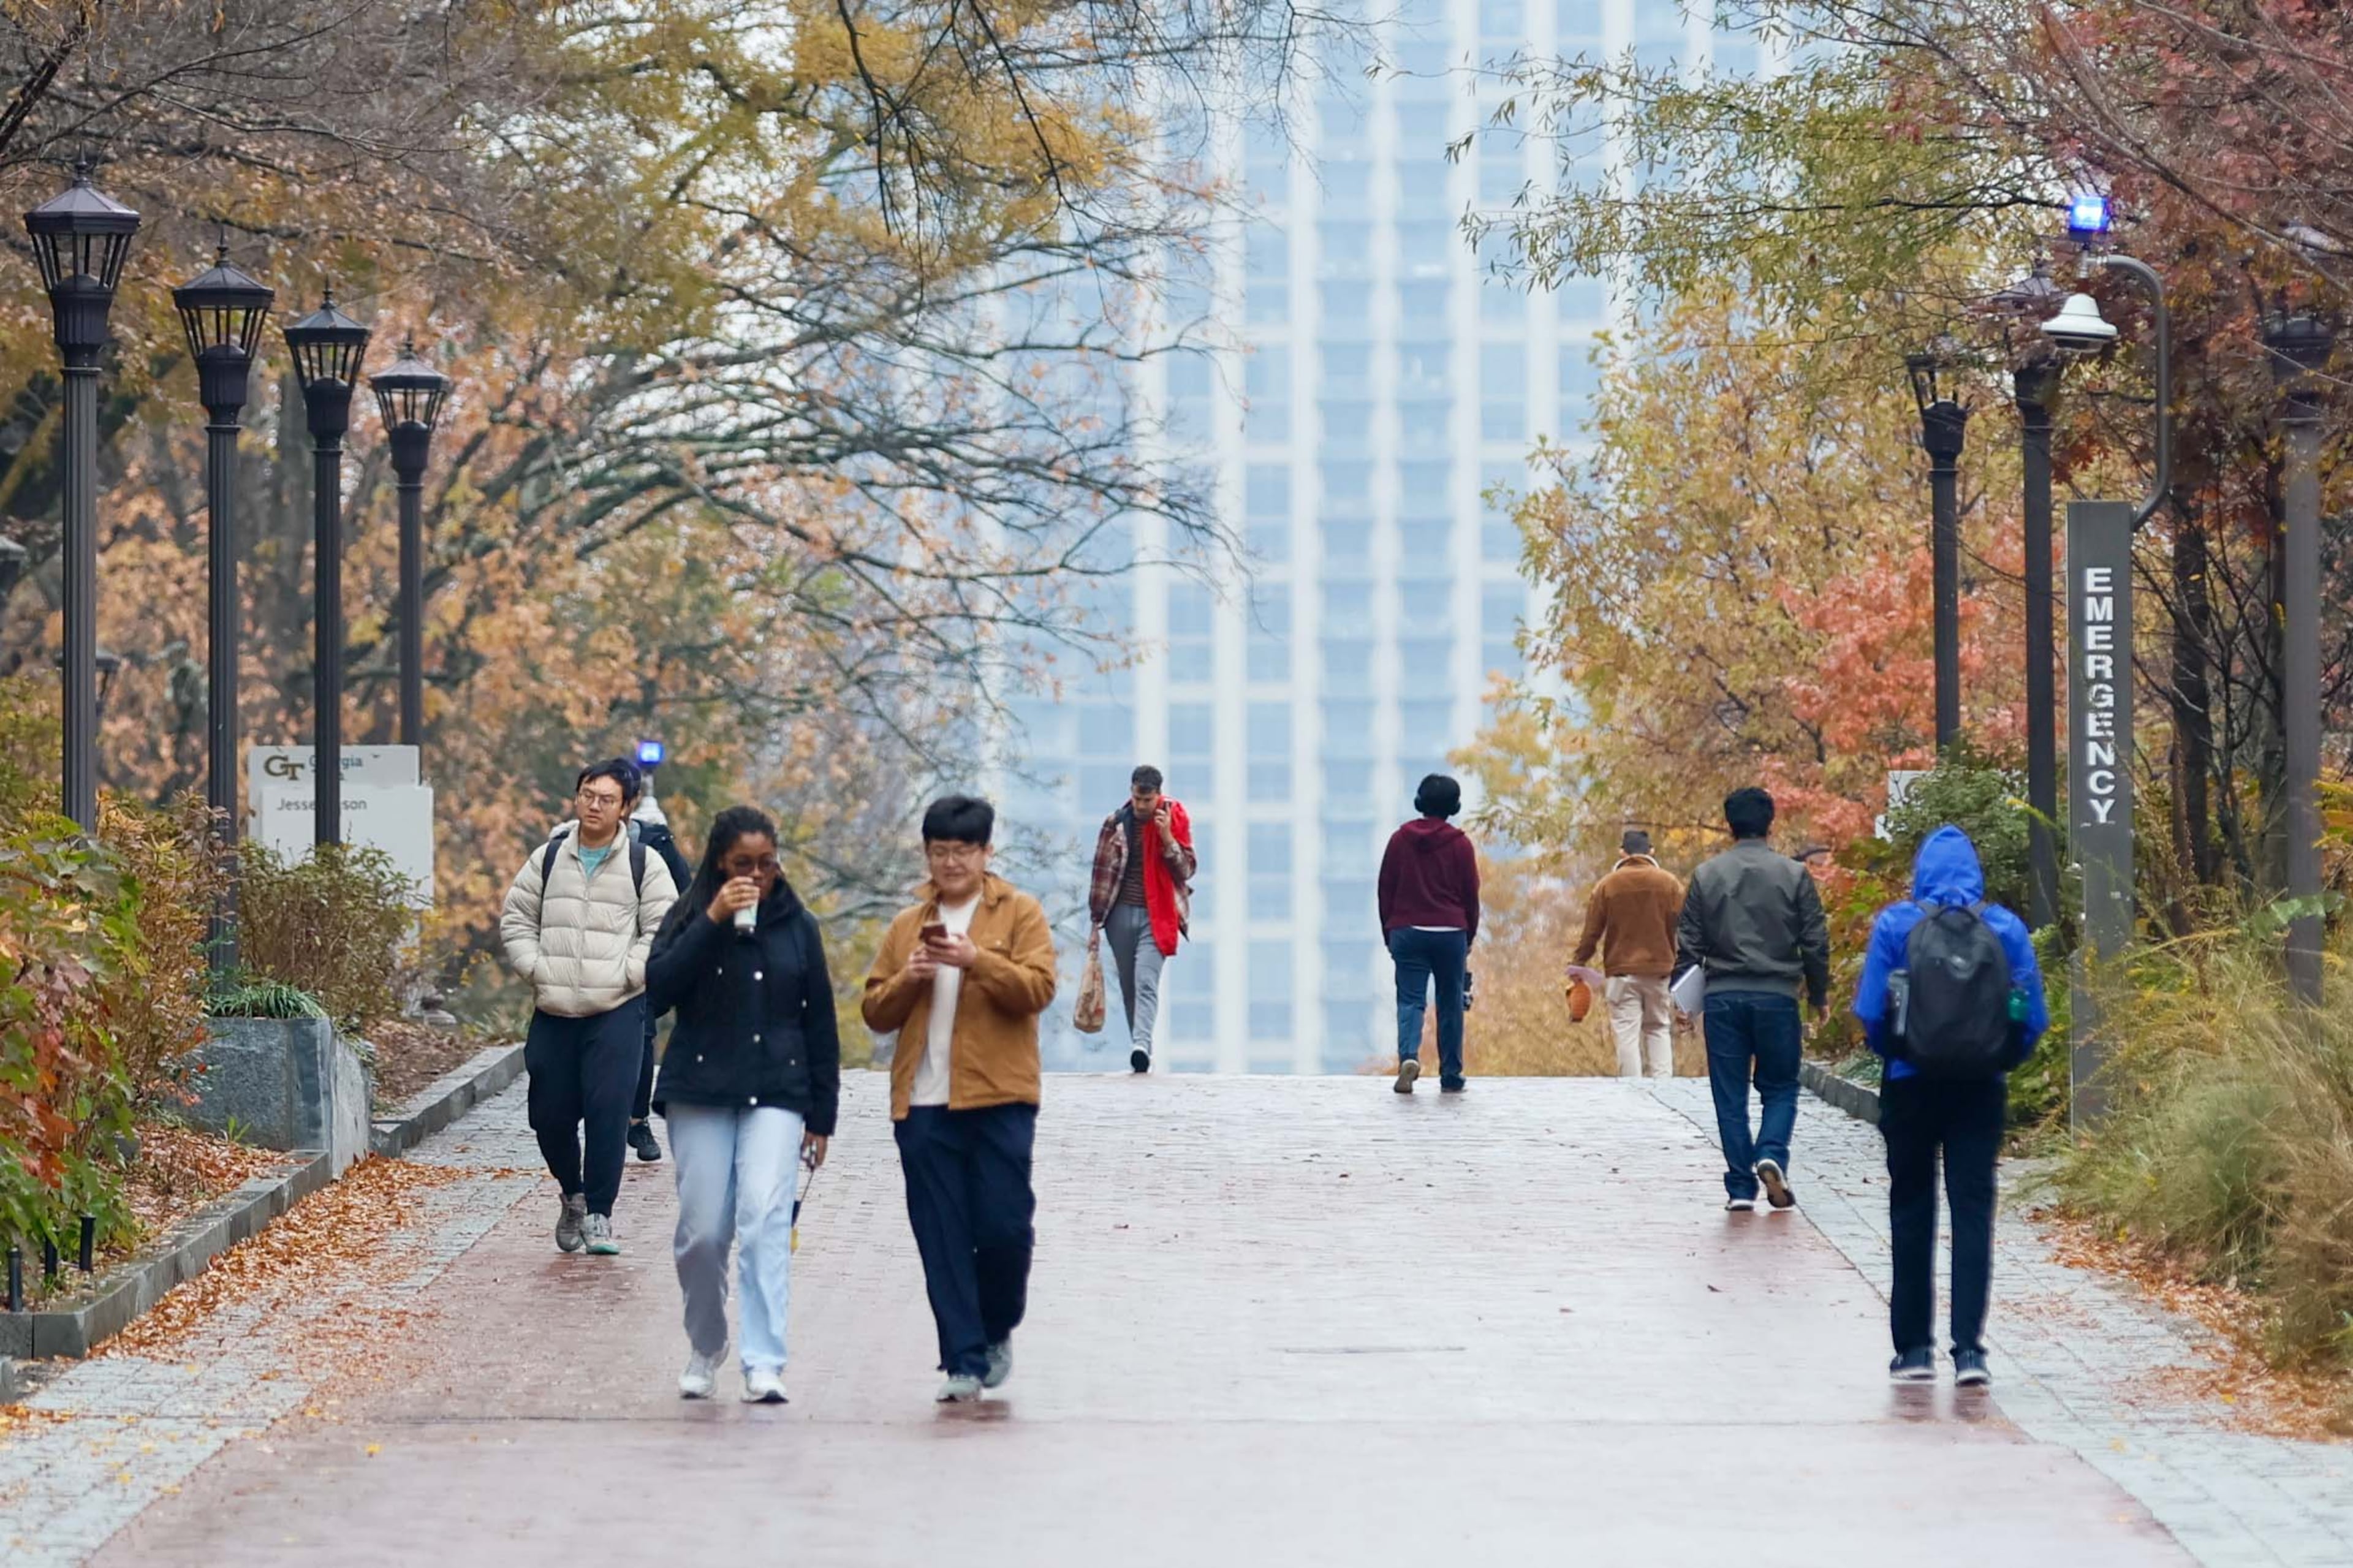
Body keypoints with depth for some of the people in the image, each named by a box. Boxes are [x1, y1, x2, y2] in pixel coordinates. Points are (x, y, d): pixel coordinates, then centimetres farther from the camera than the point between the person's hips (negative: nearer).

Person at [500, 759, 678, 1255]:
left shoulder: (644, 865, 2)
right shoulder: (547, 860, 10)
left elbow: (664, 931, 0)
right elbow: (515, 920, 14)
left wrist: (625, 974, -9)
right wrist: (536, 968, 0)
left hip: (617, 1012, -3)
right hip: (553, 1012, 3)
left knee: (609, 1111, -11)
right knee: (550, 1113, 6)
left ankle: (598, 1214, -3)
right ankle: (572, 1194, 31)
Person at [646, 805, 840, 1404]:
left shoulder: (797, 927, 8)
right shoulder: (689, 919, 5)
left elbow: (820, 1025, 11)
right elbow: (658, 986, -12)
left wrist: (821, 1115, 8)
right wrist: (713, 921, -18)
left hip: (776, 1094, 0)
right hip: (700, 1092, 0)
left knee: (765, 1220, -16)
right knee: (702, 1231, 0)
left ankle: (765, 1365, -20)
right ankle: (705, 1348, 23)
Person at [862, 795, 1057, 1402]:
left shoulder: (1020, 914, 6)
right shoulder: (908, 925, 16)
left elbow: (1037, 988, -8)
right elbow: (876, 1011, 14)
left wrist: (976, 959, -20)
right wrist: (908, 977, -5)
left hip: (998, 1100, -3)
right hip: (923, 1103, 3)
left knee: (1004, 1227, -4)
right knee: (942, 1240, -1)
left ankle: (997, 1331, 22)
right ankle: (965, 1361, 2)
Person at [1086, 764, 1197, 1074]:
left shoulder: (1175, 820, 2)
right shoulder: (1116, 823, 6)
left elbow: (1187, 869, 1)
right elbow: (1102, 873, 10)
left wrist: (1167, 838, -14)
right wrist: (1096, 921, 9)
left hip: (1156, 917, -3)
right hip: (1122, 914, 3)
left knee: (1146, 983, -18)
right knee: (1129, 987, 6)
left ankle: (1141, 1046, -31)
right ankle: (1139, 1048, 14)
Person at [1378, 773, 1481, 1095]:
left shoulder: (1400, 839, 3)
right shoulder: (1460, 844, -2)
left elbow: (1386, 889, 5)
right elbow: (1471, 895, 2)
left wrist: (1390, 936, 13)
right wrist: (1469, 939, 13)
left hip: (1407, 932, 1)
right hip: (1450, 933, -1)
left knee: (1410, 1000, -1)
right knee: (1450, 1004, 9)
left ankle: (1409, 1055, -27)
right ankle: (1451, 1077, 11)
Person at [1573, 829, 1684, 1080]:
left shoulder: (1607, 885, -1)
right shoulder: (1669, 883, 2)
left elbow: (1591, 933, 0)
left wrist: (1578, 965, 9)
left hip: (1622, 971, -1)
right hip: (1660, 970, 1)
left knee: (1627, 1034, 0)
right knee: (1660, 1030, 12)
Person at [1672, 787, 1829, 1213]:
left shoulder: (1706, 876, 2)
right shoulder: (1794, 875, -1)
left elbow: (1689, 942, 3)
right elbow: (1816, 942, 1)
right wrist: (1819, 995, 13)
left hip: (1723, 999, 1)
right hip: (1777, 997, -1)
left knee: (1730, 1096, 6)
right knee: (1780, 1088, 11)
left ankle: (1741, 1187, 3)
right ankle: (1772, 1155, -15)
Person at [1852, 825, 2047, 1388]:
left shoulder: (1896, 925, -4)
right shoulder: (2006, 929, 0)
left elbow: (1871, 1011, -6)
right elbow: (2035, 1019, -2)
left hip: (1912, 1087, -1)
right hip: (1981, 1090, 1)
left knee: (1912, 1213, 11)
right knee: (1974, 1210, 2)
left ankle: (1914, 1347, 13)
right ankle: (1968, 1347, -8)